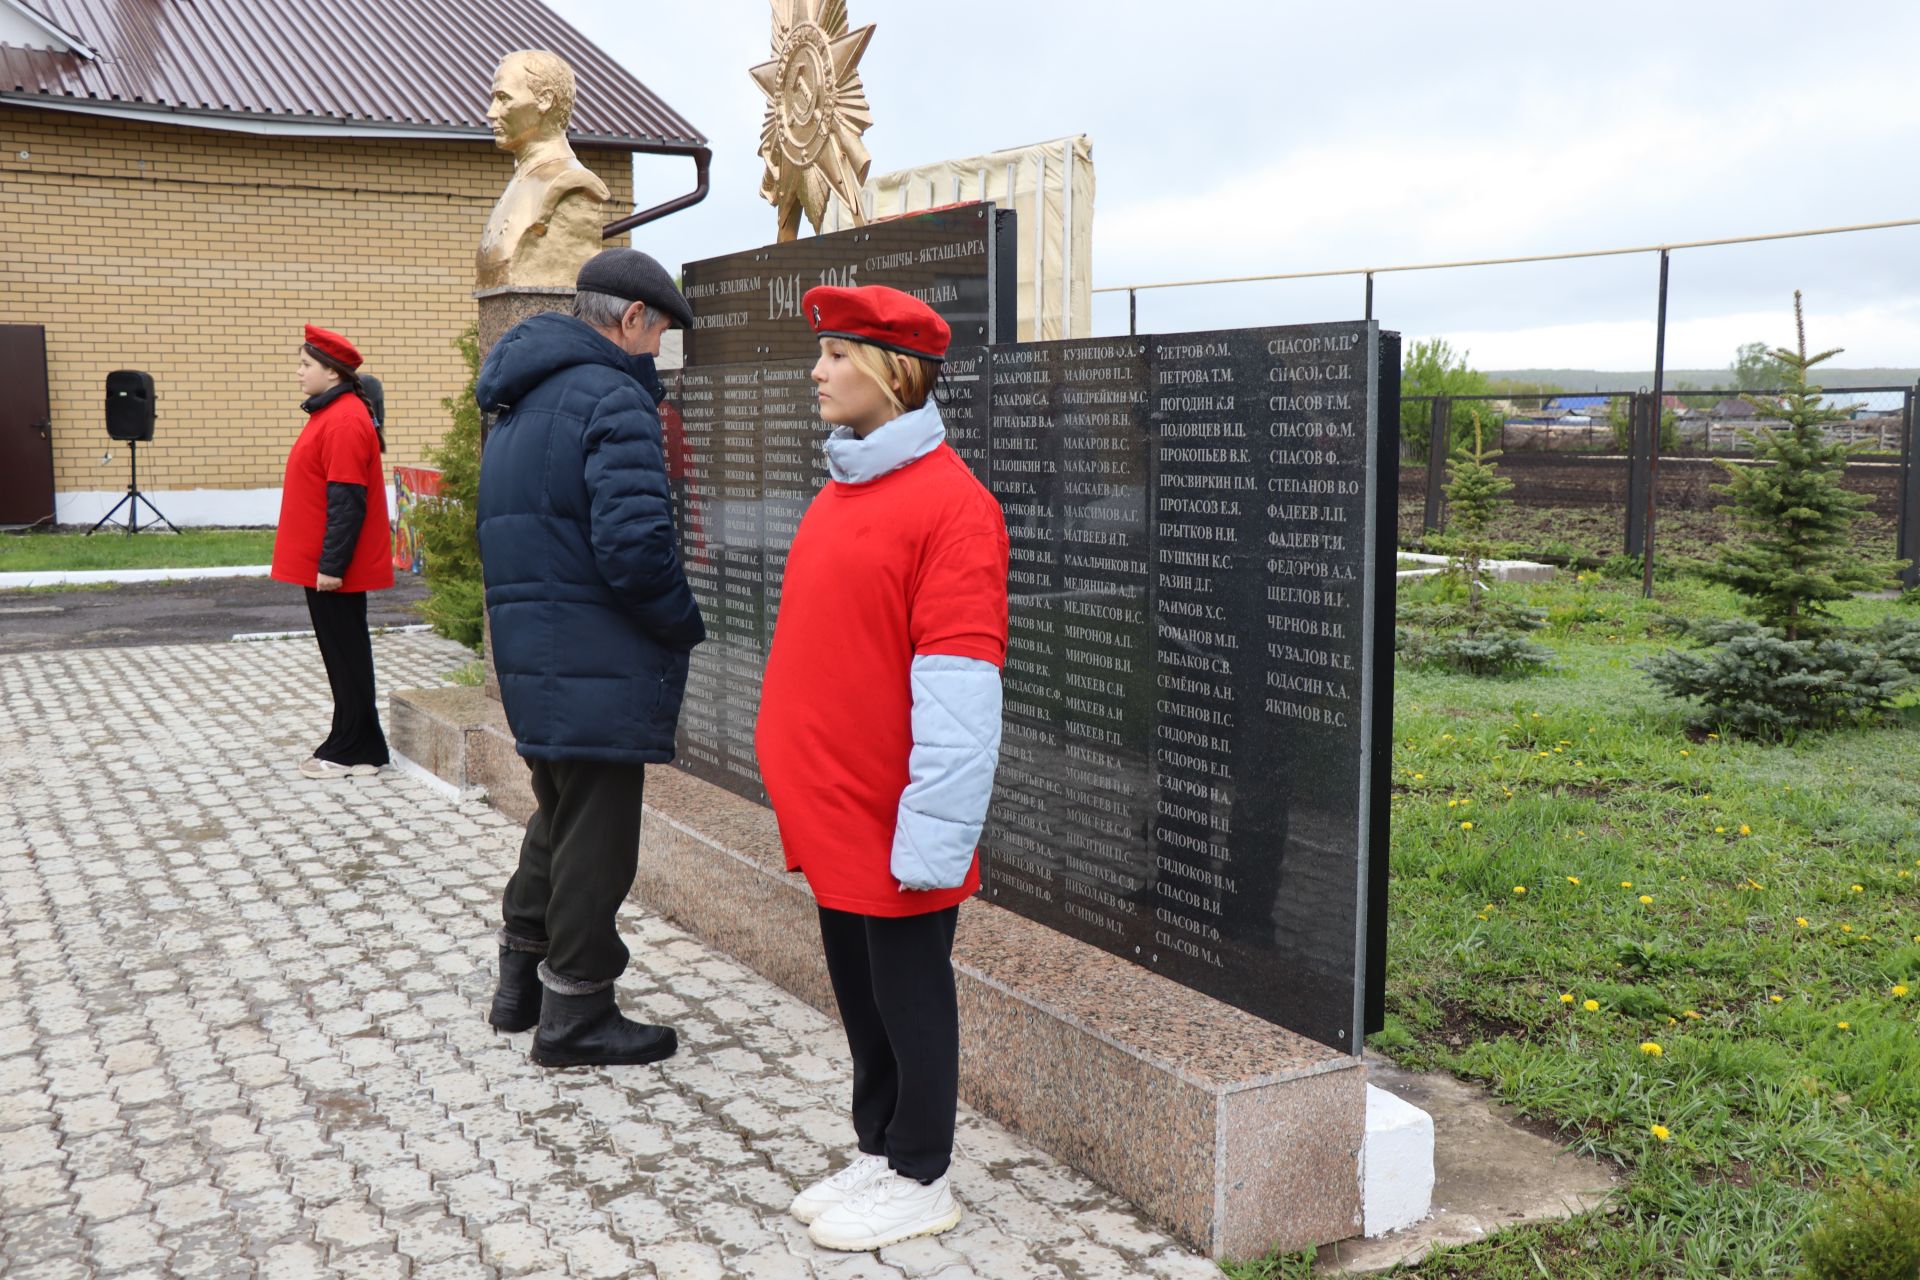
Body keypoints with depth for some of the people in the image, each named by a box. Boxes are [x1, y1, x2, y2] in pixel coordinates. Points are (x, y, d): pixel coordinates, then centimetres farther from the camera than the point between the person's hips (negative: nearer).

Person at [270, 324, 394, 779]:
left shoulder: (344, 421, -17)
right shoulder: (333, 413, 15)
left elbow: (346, 501, -22)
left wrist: (331, 565, -22)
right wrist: (324, 561, 19)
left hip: (333, 568, -10)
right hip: (321, 563, 10)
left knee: (345, 652, -2)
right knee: (342, 651, 14)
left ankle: (353, 751, 6)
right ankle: (353, 744, 22)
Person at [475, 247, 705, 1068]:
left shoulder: (519, 405, 16)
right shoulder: (612, 399, -15)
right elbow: (634, 545, -24)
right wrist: (686, 623, -8)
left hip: (529, 659, 9)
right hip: (597, 666, -9)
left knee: (560, 816, 23)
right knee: (595, 840, 2)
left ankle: (521, 985, 33)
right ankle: (575, 1018, 13)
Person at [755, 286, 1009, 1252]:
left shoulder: (949, 503, -17)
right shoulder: (843, 486, 10)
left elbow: (959, 687, -21)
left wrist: (933, 829, -22)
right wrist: (802, 780, 17)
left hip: (893, 821, -8)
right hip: (831, 807, 8)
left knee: (909, 993, 7)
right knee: (857, 990, 18)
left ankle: (919, 1182, 24)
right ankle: (877, 1151, 35)